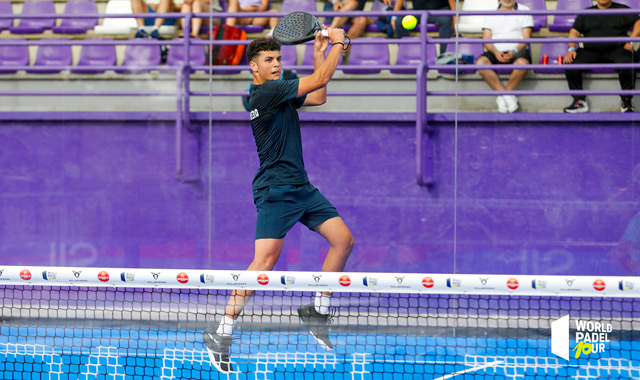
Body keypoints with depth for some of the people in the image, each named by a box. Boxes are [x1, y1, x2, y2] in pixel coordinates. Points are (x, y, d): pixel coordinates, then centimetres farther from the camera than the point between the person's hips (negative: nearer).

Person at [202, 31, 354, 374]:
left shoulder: (279, 93, 14)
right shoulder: (266, 92, -15)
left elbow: (317, 97, 22)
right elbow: (320, 80, -16)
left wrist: (319, 54, 15)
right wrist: (338, 43, -4)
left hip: (301, 188, 10)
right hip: (275, 190, -10)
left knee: (343, 239, 3)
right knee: (265, 261, -18)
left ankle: (318, 309, 16)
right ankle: (222, 334, -15)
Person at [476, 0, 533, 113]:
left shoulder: (524, 11, 12)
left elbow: (526, 37, 2)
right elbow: (486, 39, 8)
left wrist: (515, 51, -16)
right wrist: (495, 52, -14)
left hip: (517, 51, -2)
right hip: (496, 52, 2)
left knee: (522, 63, -38)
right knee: (481, 62, -31)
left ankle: (502, 97, -22)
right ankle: (507, 95, -29)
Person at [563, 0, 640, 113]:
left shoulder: (622, 10, 14)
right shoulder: (586, 13, 21)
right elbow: (574, 32, 14)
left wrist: (630, 42, -9)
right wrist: (572, 49, -5)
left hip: (616, 50, -3)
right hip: (590, 52, 3)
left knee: (625, 64, -36)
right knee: (570, 63, -24)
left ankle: (626, 101, -25)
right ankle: (579, 101, -21)